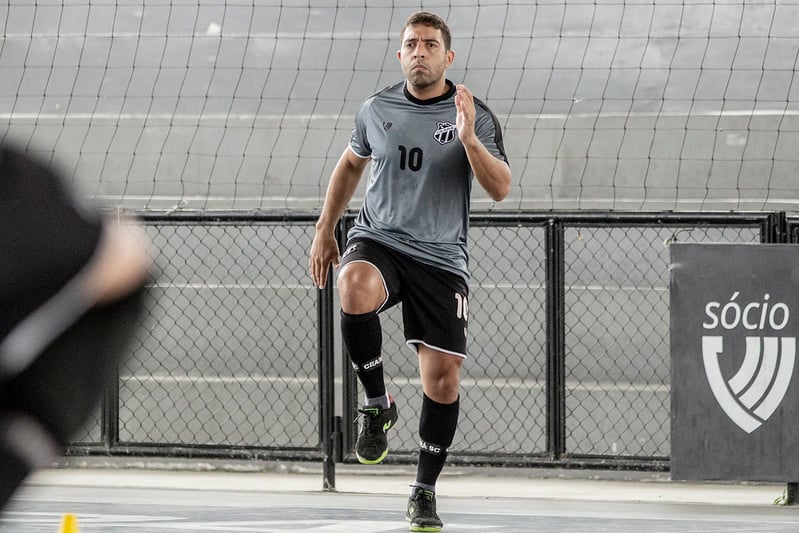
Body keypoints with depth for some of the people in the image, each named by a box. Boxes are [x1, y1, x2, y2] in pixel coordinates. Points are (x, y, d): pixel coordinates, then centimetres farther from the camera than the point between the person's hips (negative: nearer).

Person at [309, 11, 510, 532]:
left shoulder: (475, 116, -2)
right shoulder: (377, 109, 5)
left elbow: (500, 188, -13)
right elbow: (351, 163, 24)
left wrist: (469, 139, -27)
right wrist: (325, 229, 22)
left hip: (441, 259, 0)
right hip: (378, 241, 0)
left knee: (443, 378, -3)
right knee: (356, 288, -36)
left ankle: (425, 490, 16)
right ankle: (378, 403, -15)